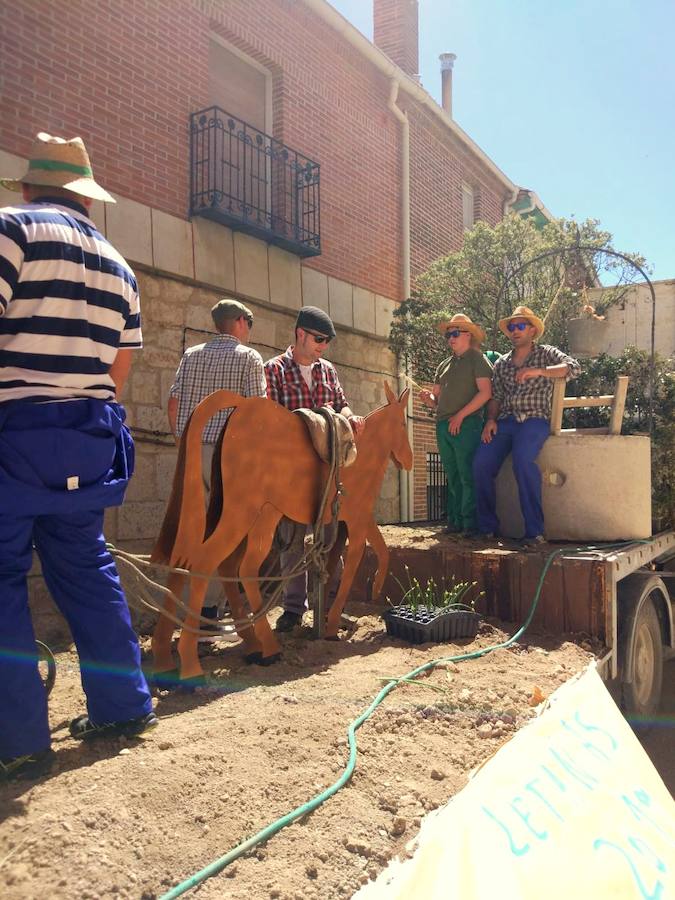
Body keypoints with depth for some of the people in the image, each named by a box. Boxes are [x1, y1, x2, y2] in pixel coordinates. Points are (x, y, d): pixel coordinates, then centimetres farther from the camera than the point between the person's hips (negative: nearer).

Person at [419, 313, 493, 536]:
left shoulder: (476, 359, 2)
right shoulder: (444, 365, 22)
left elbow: (485, 392, -10)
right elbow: (436, 399, 23)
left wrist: (460, 416, -15)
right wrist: (428, 398, -1)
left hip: (466, 424, -6)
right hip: (443, 425, 7)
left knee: (467, 476, -8)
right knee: (452, 477, 8)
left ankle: (469, 523, -5)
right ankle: (454, 521, 12)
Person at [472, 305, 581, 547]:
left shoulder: (546, 353, 11)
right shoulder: (501, 363, 22)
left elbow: (574, 368, -6)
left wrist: (539, 371, -18)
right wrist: (491, 419, -1)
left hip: (534, 420, -4)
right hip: (505, 421, 4)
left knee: (523, 460, -33)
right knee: (481, 462, -20)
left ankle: (535, 530, -25)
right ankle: (487, 527, -6)